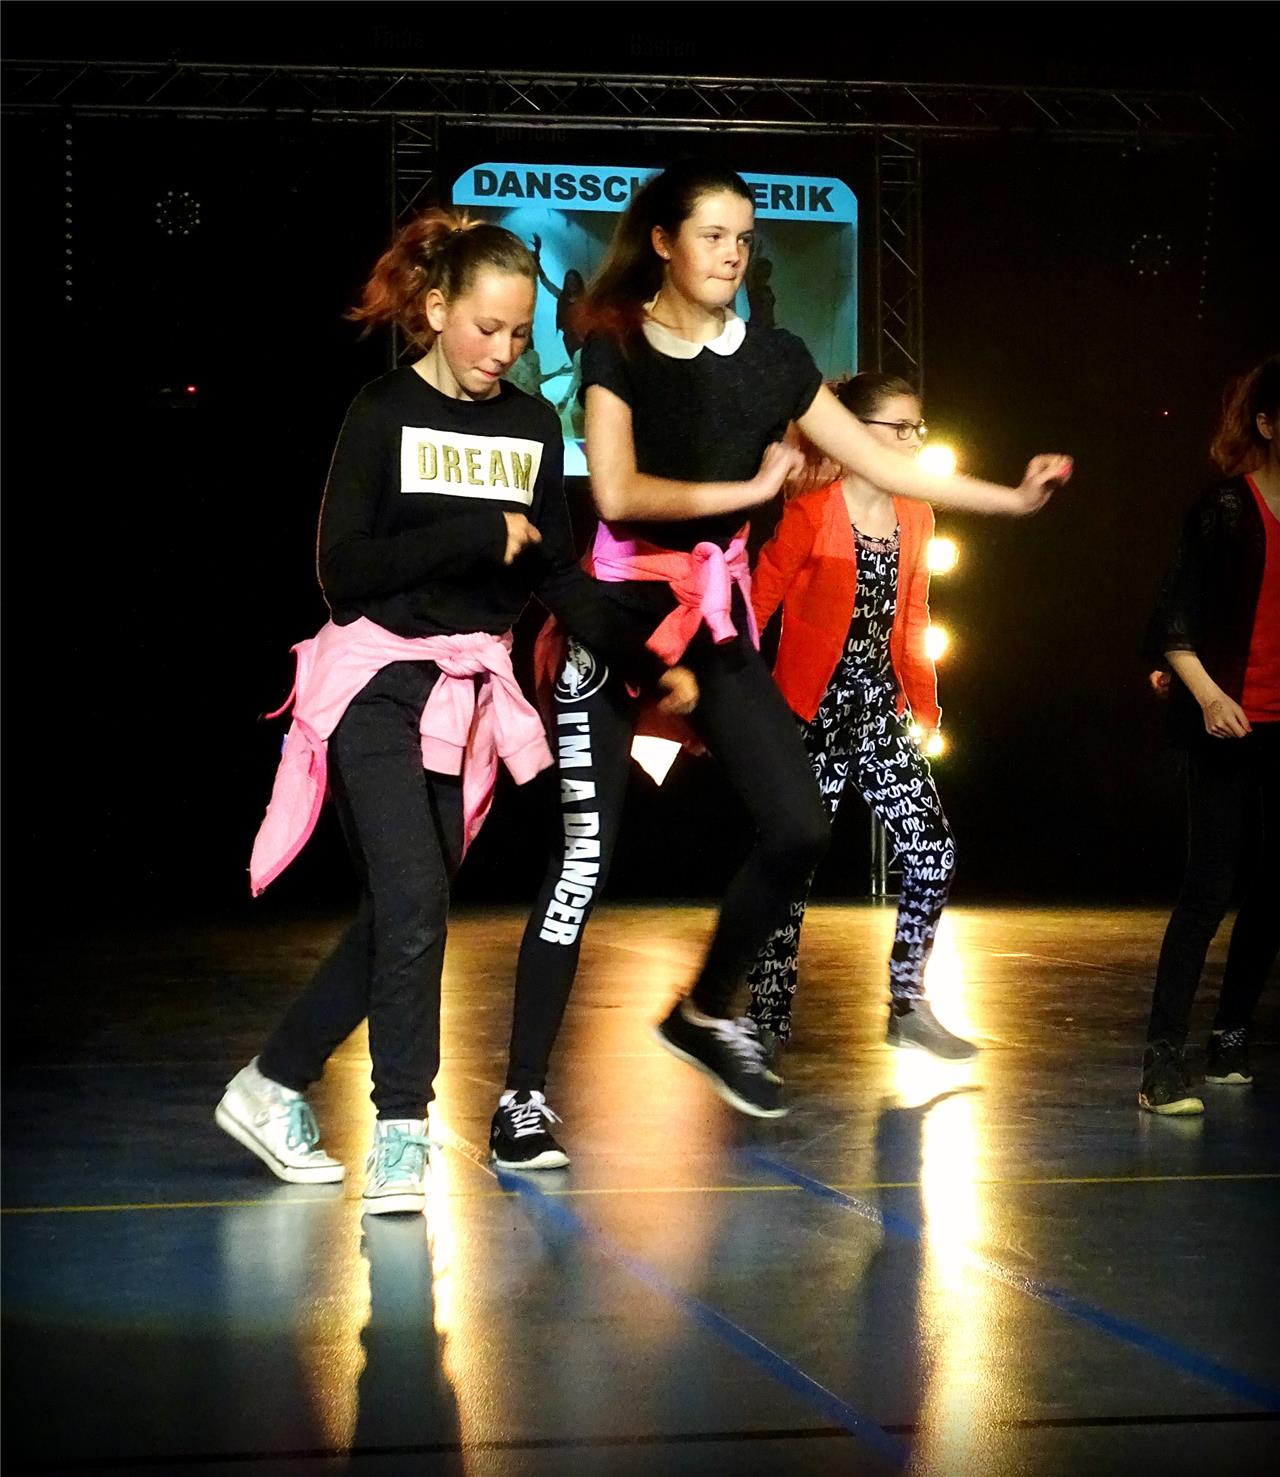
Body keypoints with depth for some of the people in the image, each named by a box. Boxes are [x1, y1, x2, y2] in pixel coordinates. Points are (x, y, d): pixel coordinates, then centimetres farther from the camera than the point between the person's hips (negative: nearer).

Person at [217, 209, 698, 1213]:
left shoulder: (533, 427, 7)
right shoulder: (384, 413, -5)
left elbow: (559, 577, 8)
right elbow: (343, 571, -11)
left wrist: (649, 663, -3)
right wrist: (479, 535, -15)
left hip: (469, 697, 5)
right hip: (377, 682, -5)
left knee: (399, 920, 5)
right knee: (413, 904, -17)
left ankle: (272, 1086, 21)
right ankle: (401, 1137, -10)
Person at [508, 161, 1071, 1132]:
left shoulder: (773, 359, 7)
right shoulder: (619, 350, -4)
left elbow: (883, 464, 8)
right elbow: (617, 492, -18)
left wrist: (1012, 499, 4)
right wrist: (749, 490, -10)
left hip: (717, 616, 4)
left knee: (799, 828, -6)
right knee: (588, 851, -8)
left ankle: (708, 1015, 17)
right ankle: (525, 1092, -1)